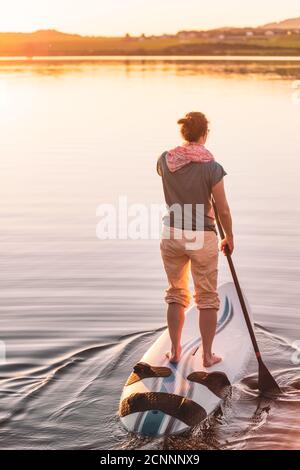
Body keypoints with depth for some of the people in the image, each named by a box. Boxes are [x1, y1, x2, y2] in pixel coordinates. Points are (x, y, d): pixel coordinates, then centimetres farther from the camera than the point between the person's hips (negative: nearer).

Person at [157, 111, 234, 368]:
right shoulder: (212, 167, -16)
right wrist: (229, 237, 7)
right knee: (208, 298, 12)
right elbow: (223, 210, -10)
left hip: (171, 235, 4)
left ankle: (175, 351, 25)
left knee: (176, 294, 19)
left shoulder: (165, 160, -4)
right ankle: (208, 355, 19)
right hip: (202, 238, -4)